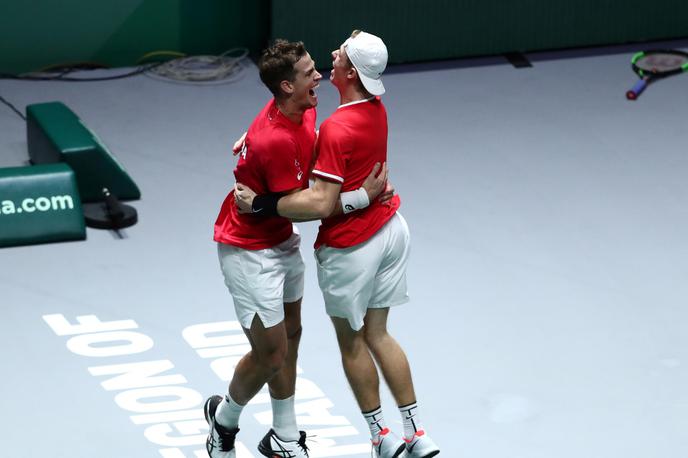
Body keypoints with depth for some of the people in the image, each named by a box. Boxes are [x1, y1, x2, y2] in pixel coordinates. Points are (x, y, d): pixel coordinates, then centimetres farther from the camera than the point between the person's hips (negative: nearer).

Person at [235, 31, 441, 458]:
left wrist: (261, 204, -25)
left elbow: (321, 203, -30)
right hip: (390, 229, 8)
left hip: (351, 247, -8)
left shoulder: (337, 130, -28)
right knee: (377, 335, 17)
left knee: (351, 343, 12)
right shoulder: (376, 106, -1)